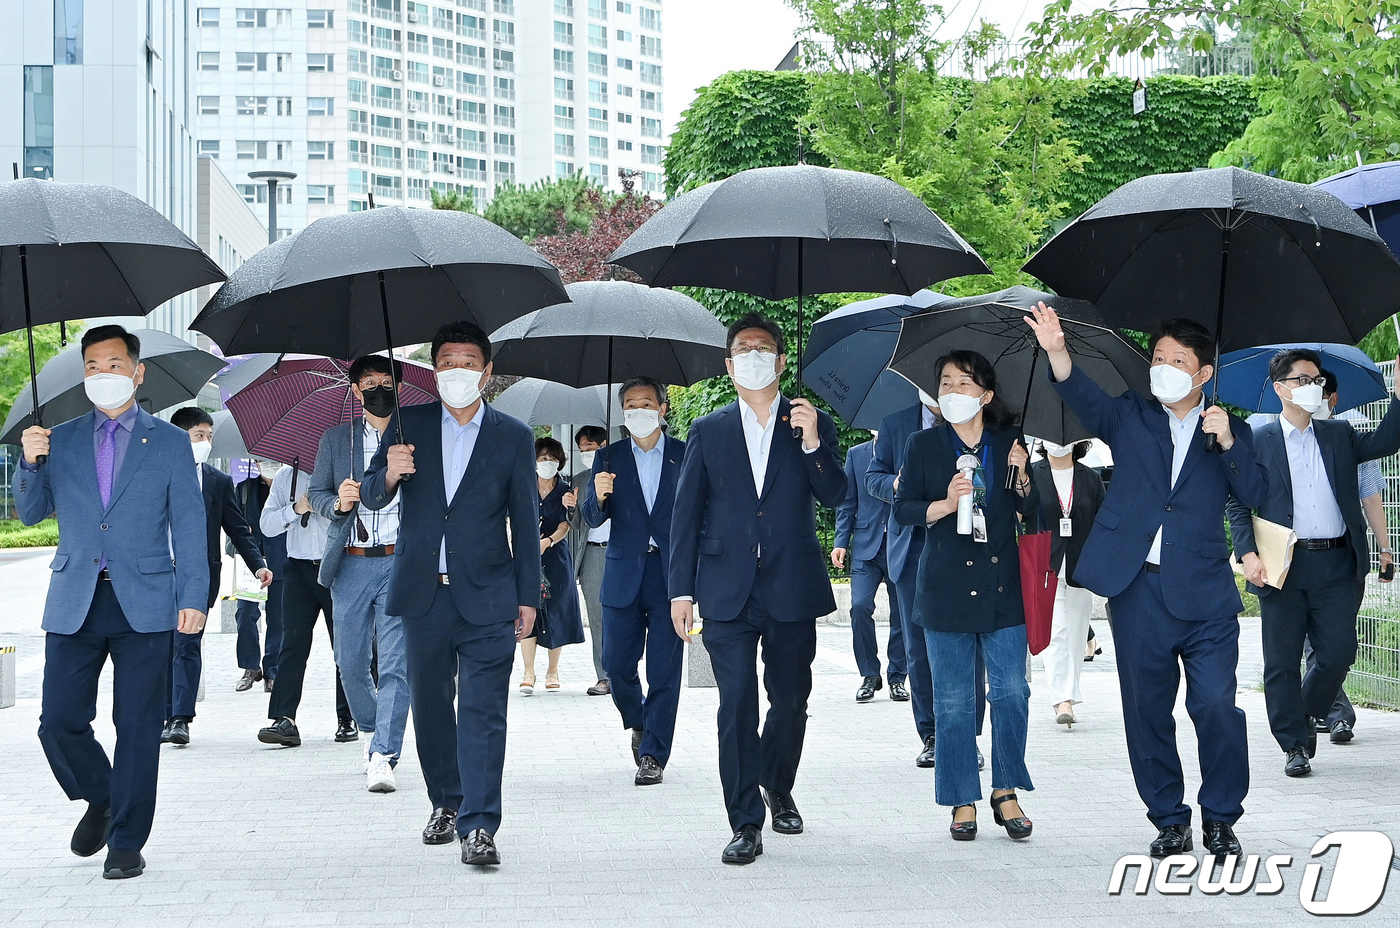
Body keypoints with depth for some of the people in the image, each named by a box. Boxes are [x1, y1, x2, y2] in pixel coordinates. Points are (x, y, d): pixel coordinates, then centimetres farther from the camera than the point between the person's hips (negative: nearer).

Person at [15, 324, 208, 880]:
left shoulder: (170, 442, 7)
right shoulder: (60, 440, 13)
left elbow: (188, 524, 4)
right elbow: (31, 512, 13)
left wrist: (193, 597, -5)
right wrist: (31, 463, -7)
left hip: (144, 603, -2)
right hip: (74, 602, 2)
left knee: (138, 728, -1)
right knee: (59, 721, -2)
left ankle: (126, 843, 8)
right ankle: (99, 799, 25)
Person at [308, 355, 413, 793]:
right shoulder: (335, 439, 12)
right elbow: (316, 493, 13)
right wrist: (338, 503, -8)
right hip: (351, 564, 3)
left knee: (395, 663, -11)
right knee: (351, 662, 7)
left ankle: (383, 757, -12)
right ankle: (370, 729, 33)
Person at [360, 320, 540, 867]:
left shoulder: (514, 437, 6)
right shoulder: (408, 426, 8)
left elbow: (525, 522, 7)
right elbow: (371, 498, 4)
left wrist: (528, 596, 4)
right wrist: (388, 475, -19)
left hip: (486, 596, -2)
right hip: (423, 592, 2)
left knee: (483, 710, -9)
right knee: (429, 704, 11)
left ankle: (478, 826, -11)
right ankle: (446, 804, 27)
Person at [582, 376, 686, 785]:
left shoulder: (686, 456, 6)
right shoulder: (610, 460, 9)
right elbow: (593, 518, 2)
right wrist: (598, 495, -19)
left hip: (671, 572, -2)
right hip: (624, 576, 2)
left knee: (664, 669, -4)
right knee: (616, 663, 2)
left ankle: (653, 754, 1)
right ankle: (639, 723, 29)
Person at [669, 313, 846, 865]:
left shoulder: (811, 424, 9)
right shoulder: (708, 432, 9)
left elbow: (834, 497, -2)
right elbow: (686, 515, 7)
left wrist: (812, 442, -17)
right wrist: (681, 590, 0)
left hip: (792, 587, 1)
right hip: (728, 591, -1)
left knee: (790, 700, 8)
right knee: (736, 705, -6)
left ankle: (778, 788, 35)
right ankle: (746, 824, -1)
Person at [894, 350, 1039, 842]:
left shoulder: (1008, 443, 7)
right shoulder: (923, 445, 4)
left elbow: (1032, 510, 9)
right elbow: (902, 508, 2)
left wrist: (1021, 477, -10)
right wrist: (945, 505, -15)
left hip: (1002, 585, 1)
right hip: (946, 587, -1)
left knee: (1011, 692, -3)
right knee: (953, 700, 2)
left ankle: (1006, 792, 11)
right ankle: (963, 802, 10)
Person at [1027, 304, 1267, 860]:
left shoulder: (1229, 432, 12)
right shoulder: (1130, 418, 11)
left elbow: (1254, 494, 2)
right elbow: (1084, 398, -8)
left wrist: (1227, 440, -12)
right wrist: (1057, 352, -27)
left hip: (1204, 592, -1)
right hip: (1138, 589, 1)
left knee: (1216, 706, -9)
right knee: (1147, 711, 7)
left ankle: (1220, 818, 8)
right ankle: (1169, 820, 20)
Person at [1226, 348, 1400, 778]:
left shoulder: (1339, 435, 16)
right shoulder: (1258, 442, 6)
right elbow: (1238, 505, 4)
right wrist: (1248, 554, -9)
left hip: (1336, 565, 2)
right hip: (1283, 565, -2)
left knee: (1338, 653, -1)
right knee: (1283, 661, 1)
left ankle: (1307, 713, 26)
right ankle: (1294, 745, 13)